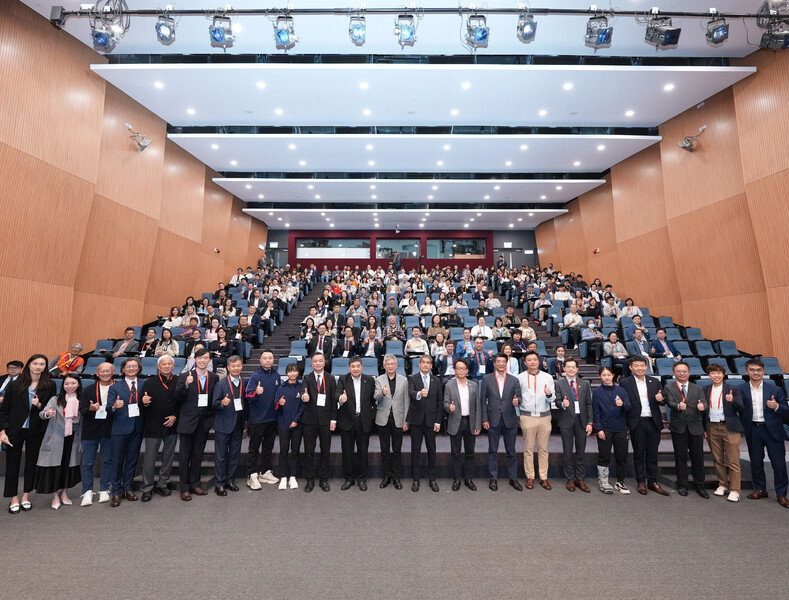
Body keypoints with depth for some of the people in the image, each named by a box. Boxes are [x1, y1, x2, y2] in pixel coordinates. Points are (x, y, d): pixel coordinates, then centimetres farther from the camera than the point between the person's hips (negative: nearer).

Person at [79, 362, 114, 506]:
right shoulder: (89, 390, 5)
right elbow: (82, 410, 2)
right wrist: (91, 409, -19)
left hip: (109, 430, -1)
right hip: (91, 430, 1)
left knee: (107, 461, 8)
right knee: (87, 462, 4)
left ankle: (104, 490, 20)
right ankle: (87, 492, 17)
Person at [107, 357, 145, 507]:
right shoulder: (115, 387, 2)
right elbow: (109, 408, -5)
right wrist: (114, 406, -27)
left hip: (137, 429, 2)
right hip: (120, 429, -2)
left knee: (132, 460, 11)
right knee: (117, 461, 4)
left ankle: (127, 489, 24)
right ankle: (116, 492, 17)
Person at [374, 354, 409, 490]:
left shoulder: (403, 380, 2)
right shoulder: (379, 380, 0)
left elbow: (405, 401, 3)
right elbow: (376, 397, -13)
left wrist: (405, 420, 0)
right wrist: (382, 393, -36)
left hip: (398, 419, 0)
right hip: (383, 419, 0)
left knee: (397, 449, 7)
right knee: (385, 449, 10)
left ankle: (396, 477, 21)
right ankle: (386, 475, 24)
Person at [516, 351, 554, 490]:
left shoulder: (547, 377, 6)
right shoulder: (520, 377, 1)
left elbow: (551, 400, 4)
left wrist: (549, 394, -17)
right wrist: (516, 401, -14)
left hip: (545, 416, 2)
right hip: (527, 416, -1)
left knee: (543, 448, 8)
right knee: (528, 448, 5)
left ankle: (544, 477, 18)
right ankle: (530, 477, 15)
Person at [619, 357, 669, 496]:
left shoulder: (655, 382, 9)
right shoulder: (625, 383, -3)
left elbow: (661, 400, 10)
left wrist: (660, 399, -15)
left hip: (654, 422, 3)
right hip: (637, 423, -3)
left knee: (652, 453, 11)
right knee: (638, 453, 7)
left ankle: (652, 482, 23)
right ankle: (641, 482, 18)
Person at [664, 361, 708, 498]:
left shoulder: (698, 389, 10)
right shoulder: (669, 388, 2)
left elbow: (704, 402, -4)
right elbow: (670, 403, -13)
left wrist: (702, 406, -28)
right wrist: (678, 406, -35)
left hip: (695, 427, 2)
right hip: (678, 428, -2)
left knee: (698, 457, 7)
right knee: (680, 457, 7)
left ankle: (699, 486, 22)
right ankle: (682, 485, 18)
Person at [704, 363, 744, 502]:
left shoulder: (734, 389, -1)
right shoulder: (706, 390, 8)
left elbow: (742, 409, -5)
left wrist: (733, 401, -25)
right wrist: (703, 428, 4)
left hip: (729, 428, -3)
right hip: (712, 428, 4)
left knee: (733, 461, -2)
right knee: (717, 459, 11)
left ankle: (735, 490, 6)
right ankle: (722, 484, 25)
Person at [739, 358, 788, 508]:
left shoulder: (775, 389, 0)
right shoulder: (742, 391, -1)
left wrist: (776, 406, -19)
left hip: (772, 429, -1)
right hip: (753, 430, 1)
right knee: (756, 462, 11)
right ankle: (760, 490, 26)